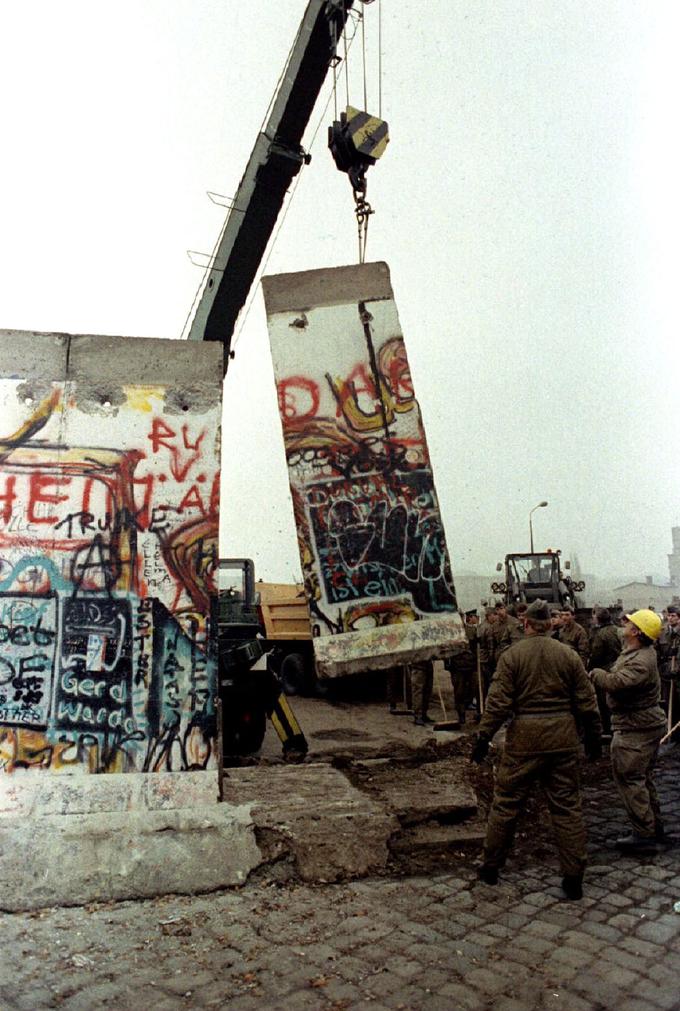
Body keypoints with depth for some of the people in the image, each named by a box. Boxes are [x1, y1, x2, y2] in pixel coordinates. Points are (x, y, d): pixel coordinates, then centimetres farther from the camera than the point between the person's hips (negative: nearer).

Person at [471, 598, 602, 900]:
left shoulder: (512, 655, -6)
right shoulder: (569, 655, 1)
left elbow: (498, 702, -10)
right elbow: (587, 702, 4)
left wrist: (483, 737, -4)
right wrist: (593, 737, 16)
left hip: (524, 738, -2)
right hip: (563, 738, 2)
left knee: (506, 803, 10)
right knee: (567, 806, 11)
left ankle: (491, 866, 22)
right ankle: (573, 878, 16)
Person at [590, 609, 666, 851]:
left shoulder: (641, 662, -26)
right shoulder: (643, 652, 8)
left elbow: (616, 682, -36)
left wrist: (594, 673, -20)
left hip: (635, 729, -11)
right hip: (646, 724, 11)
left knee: (629, 778, -4)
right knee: (642, 778, 20)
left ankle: (645, 835, 2)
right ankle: (654, 826, 31)